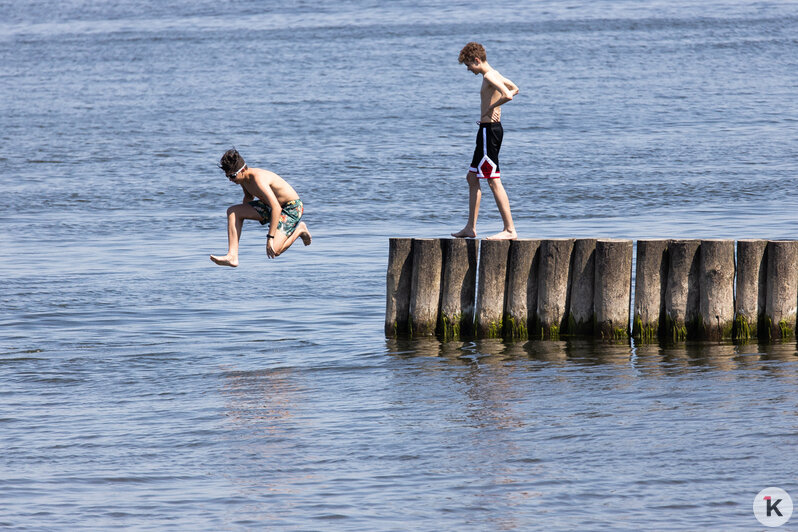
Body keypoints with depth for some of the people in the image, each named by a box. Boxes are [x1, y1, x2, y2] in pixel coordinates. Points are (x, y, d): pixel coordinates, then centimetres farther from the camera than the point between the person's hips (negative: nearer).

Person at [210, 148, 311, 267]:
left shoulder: (258, 179, -32)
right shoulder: (243, 178, -4)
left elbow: (276, 208, -38)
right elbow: (249, 197, 21)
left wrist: (270, 238, -39)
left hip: (292, 208, -9)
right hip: (270, 206, 9)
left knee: (274, 251, -24)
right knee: (232, 211, -1)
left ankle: (300, 229, 5)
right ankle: (232, 256, -6)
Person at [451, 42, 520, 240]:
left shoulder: (489, 76, -15)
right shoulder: (494, 75, 15)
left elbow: (507, 95, -31)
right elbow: (514, 89, 33)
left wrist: (490, 108, -15)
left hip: (489, 129, -11)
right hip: (488, 129, 11)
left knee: (494, 181, -10)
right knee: (472, 177, 17)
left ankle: (510, 229, -10)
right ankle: (470, 228, 22)